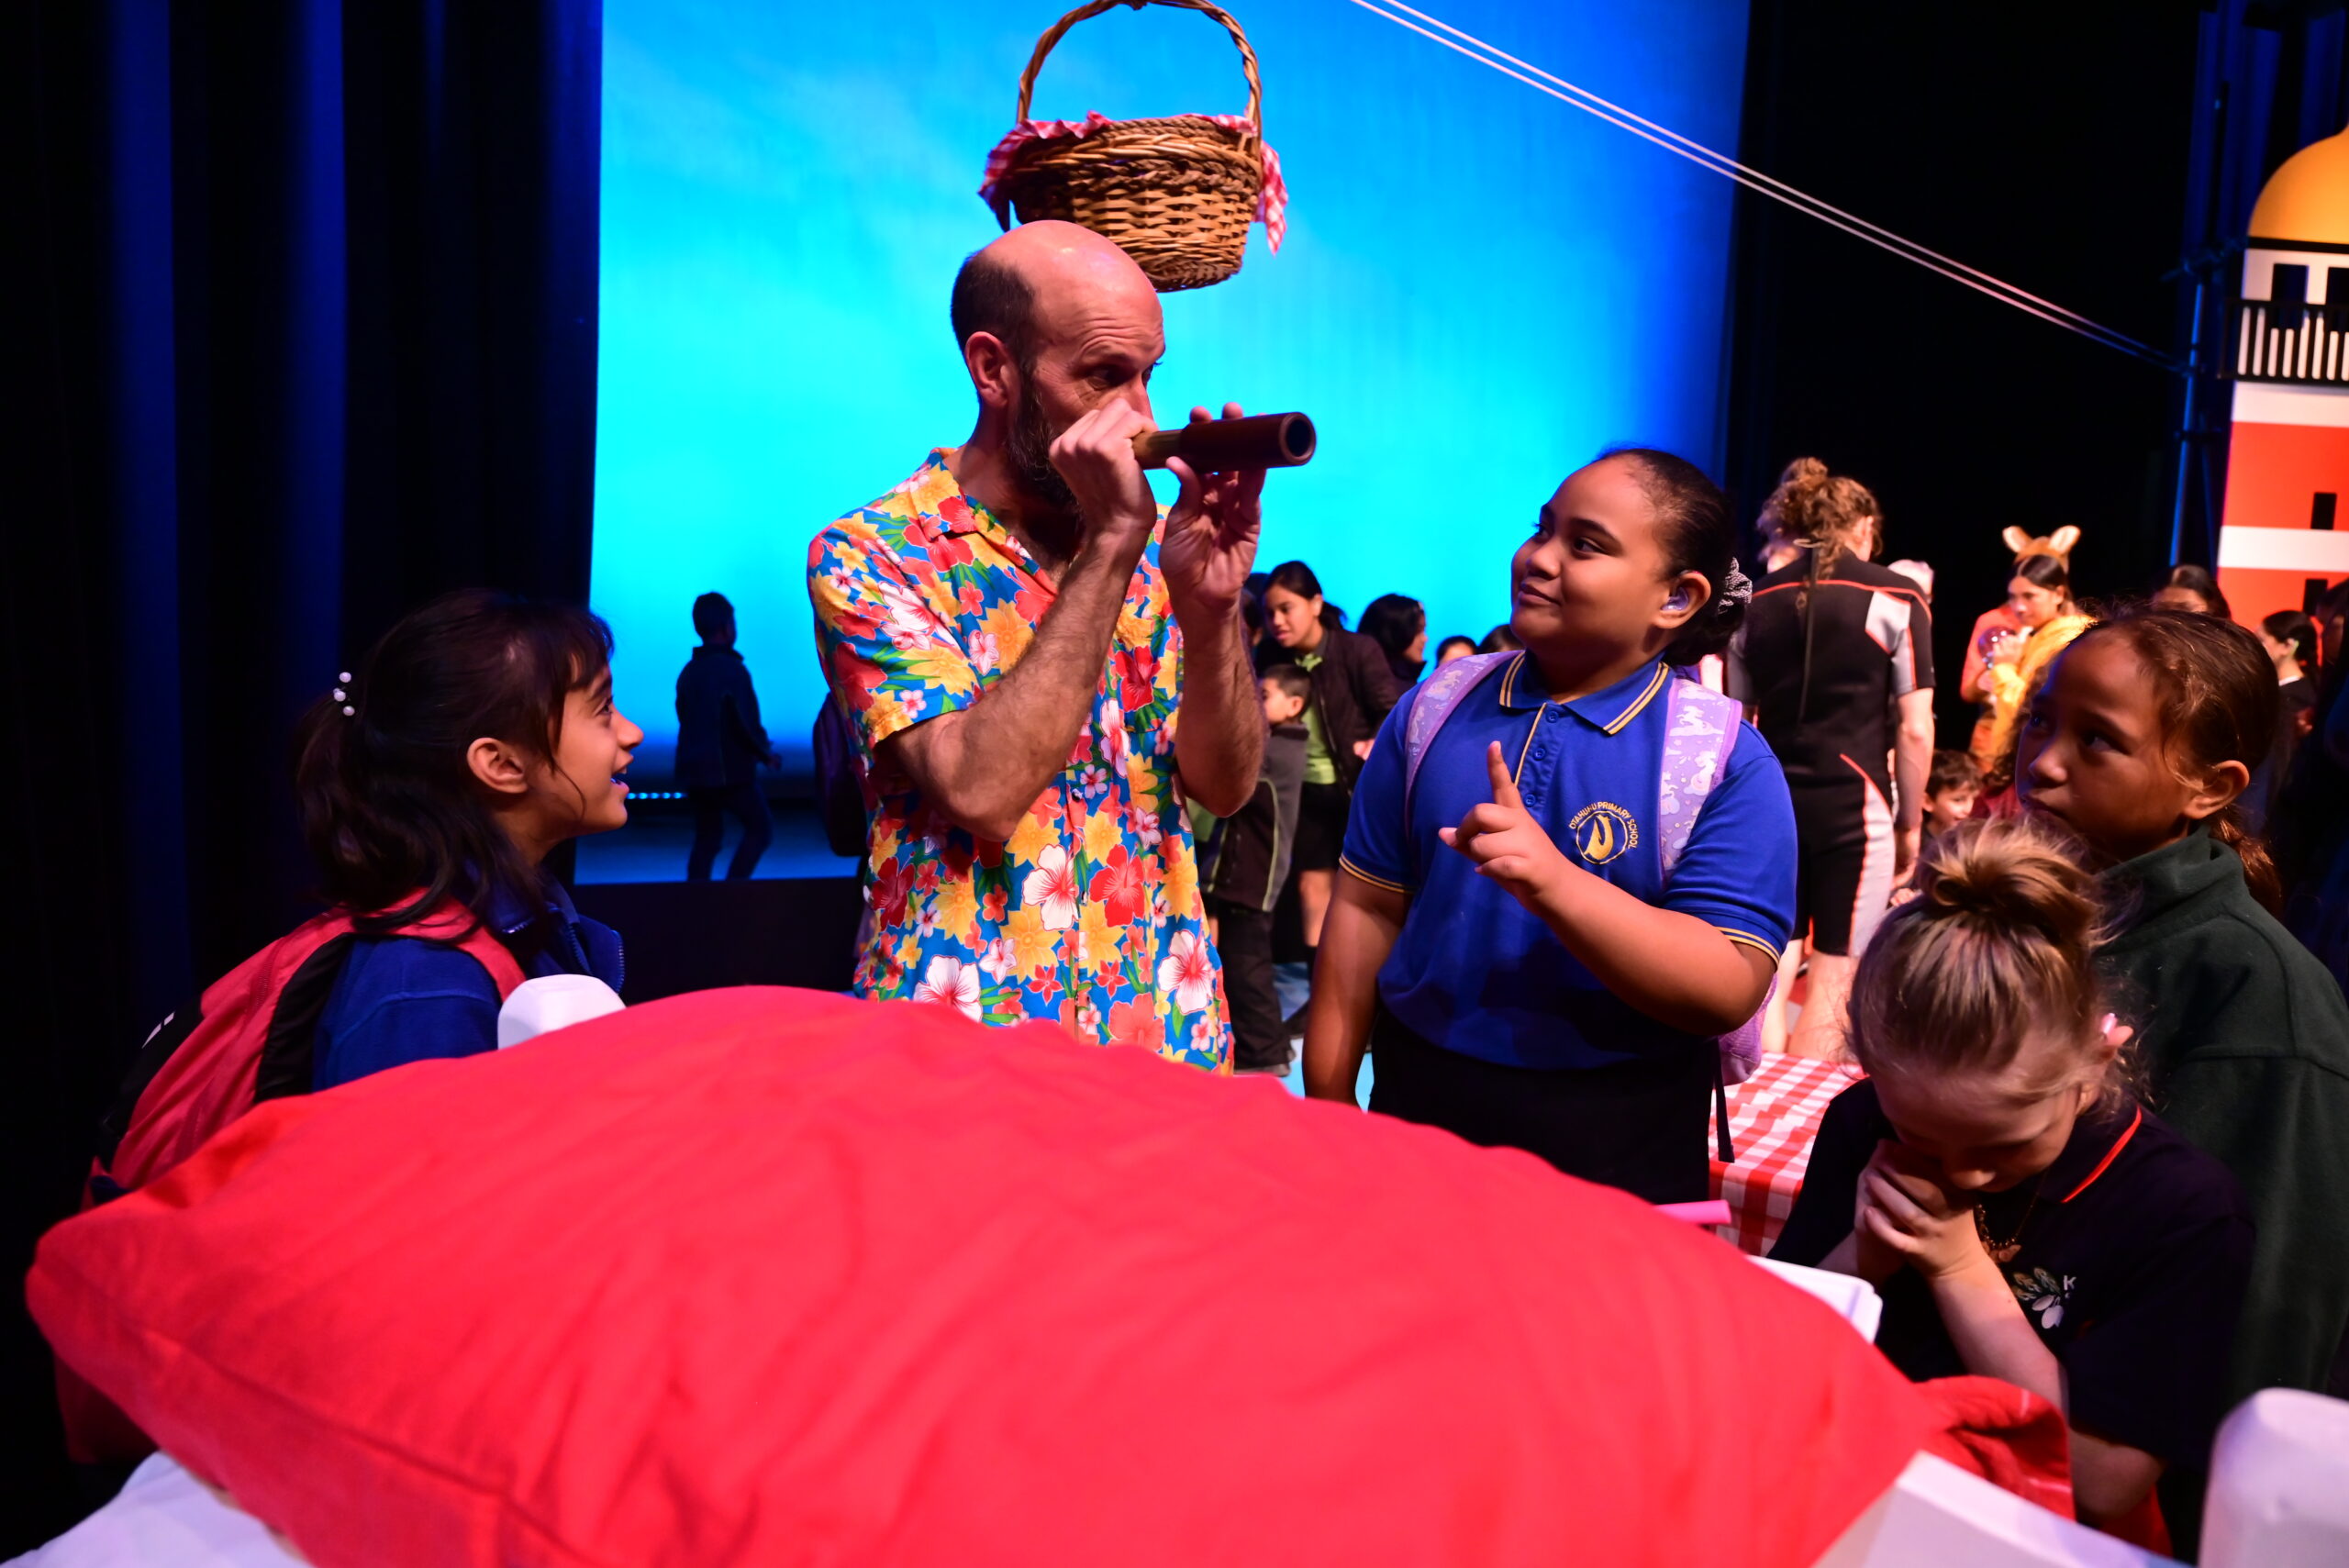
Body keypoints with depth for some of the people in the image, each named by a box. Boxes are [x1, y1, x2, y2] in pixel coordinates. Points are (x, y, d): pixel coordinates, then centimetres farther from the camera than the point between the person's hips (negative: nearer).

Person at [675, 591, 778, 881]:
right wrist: (767, 754, 0)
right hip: (730, 772, -7)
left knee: (706, 838, 12)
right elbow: (747, 723, -17)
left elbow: (687, 720, 14)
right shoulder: (732, 669, -13)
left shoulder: (688, 671, 10)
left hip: (693, 771, 7)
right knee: (760, 828, 5)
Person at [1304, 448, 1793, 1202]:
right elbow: (1367, 909, 2)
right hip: (1418, 1098, 4)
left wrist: (1554, 882, -32)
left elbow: (1730, 991, -19)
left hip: (1614, 1140, -3)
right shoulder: (1437, 706, -1)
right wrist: (1327, 1097, 1)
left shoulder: (1726, 761, -11)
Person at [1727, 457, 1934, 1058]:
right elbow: (1915, 730, -5)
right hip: (1855, 803, -4)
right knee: (1835, 978, 4)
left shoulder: (1757, 601, 9)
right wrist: (1910, 822, 5)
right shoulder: (1896, 597, -2)